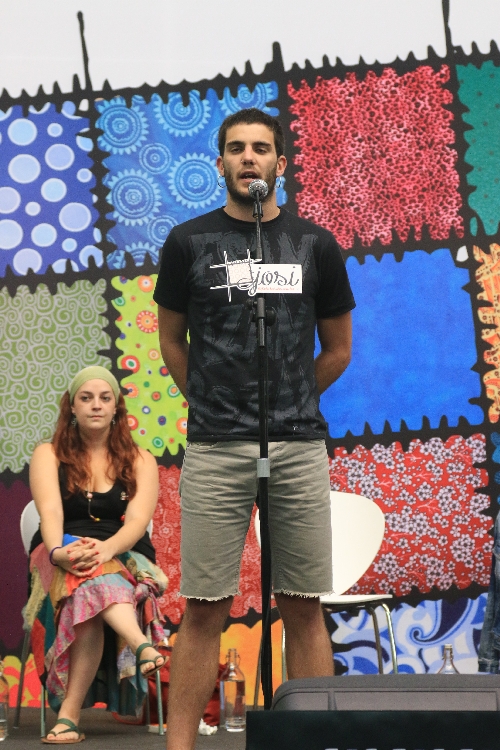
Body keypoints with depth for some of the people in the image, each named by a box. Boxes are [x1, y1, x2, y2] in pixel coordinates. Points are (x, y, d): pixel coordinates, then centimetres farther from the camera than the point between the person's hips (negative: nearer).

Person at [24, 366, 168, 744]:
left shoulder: (140, 461, 11)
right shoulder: (49, 454, 11)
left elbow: (138, 520, -7)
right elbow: (50, 511, -8)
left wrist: (107, 549, -29)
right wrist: (58, 551, -31)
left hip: (126, 561, 0)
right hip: (61, 562, 0)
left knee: (89, 596, -36)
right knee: (92, 581, -38)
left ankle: (69, 714, -47)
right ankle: (144, 646, -64)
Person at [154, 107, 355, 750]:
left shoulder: (315, 245, 9)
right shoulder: (189, 243, 6)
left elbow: (337, 349, 17)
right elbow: (171, 339, 16)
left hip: (300, 448, 1)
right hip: (214, 452, -1)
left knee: (303, 607, 4)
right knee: (203, 609, -2)